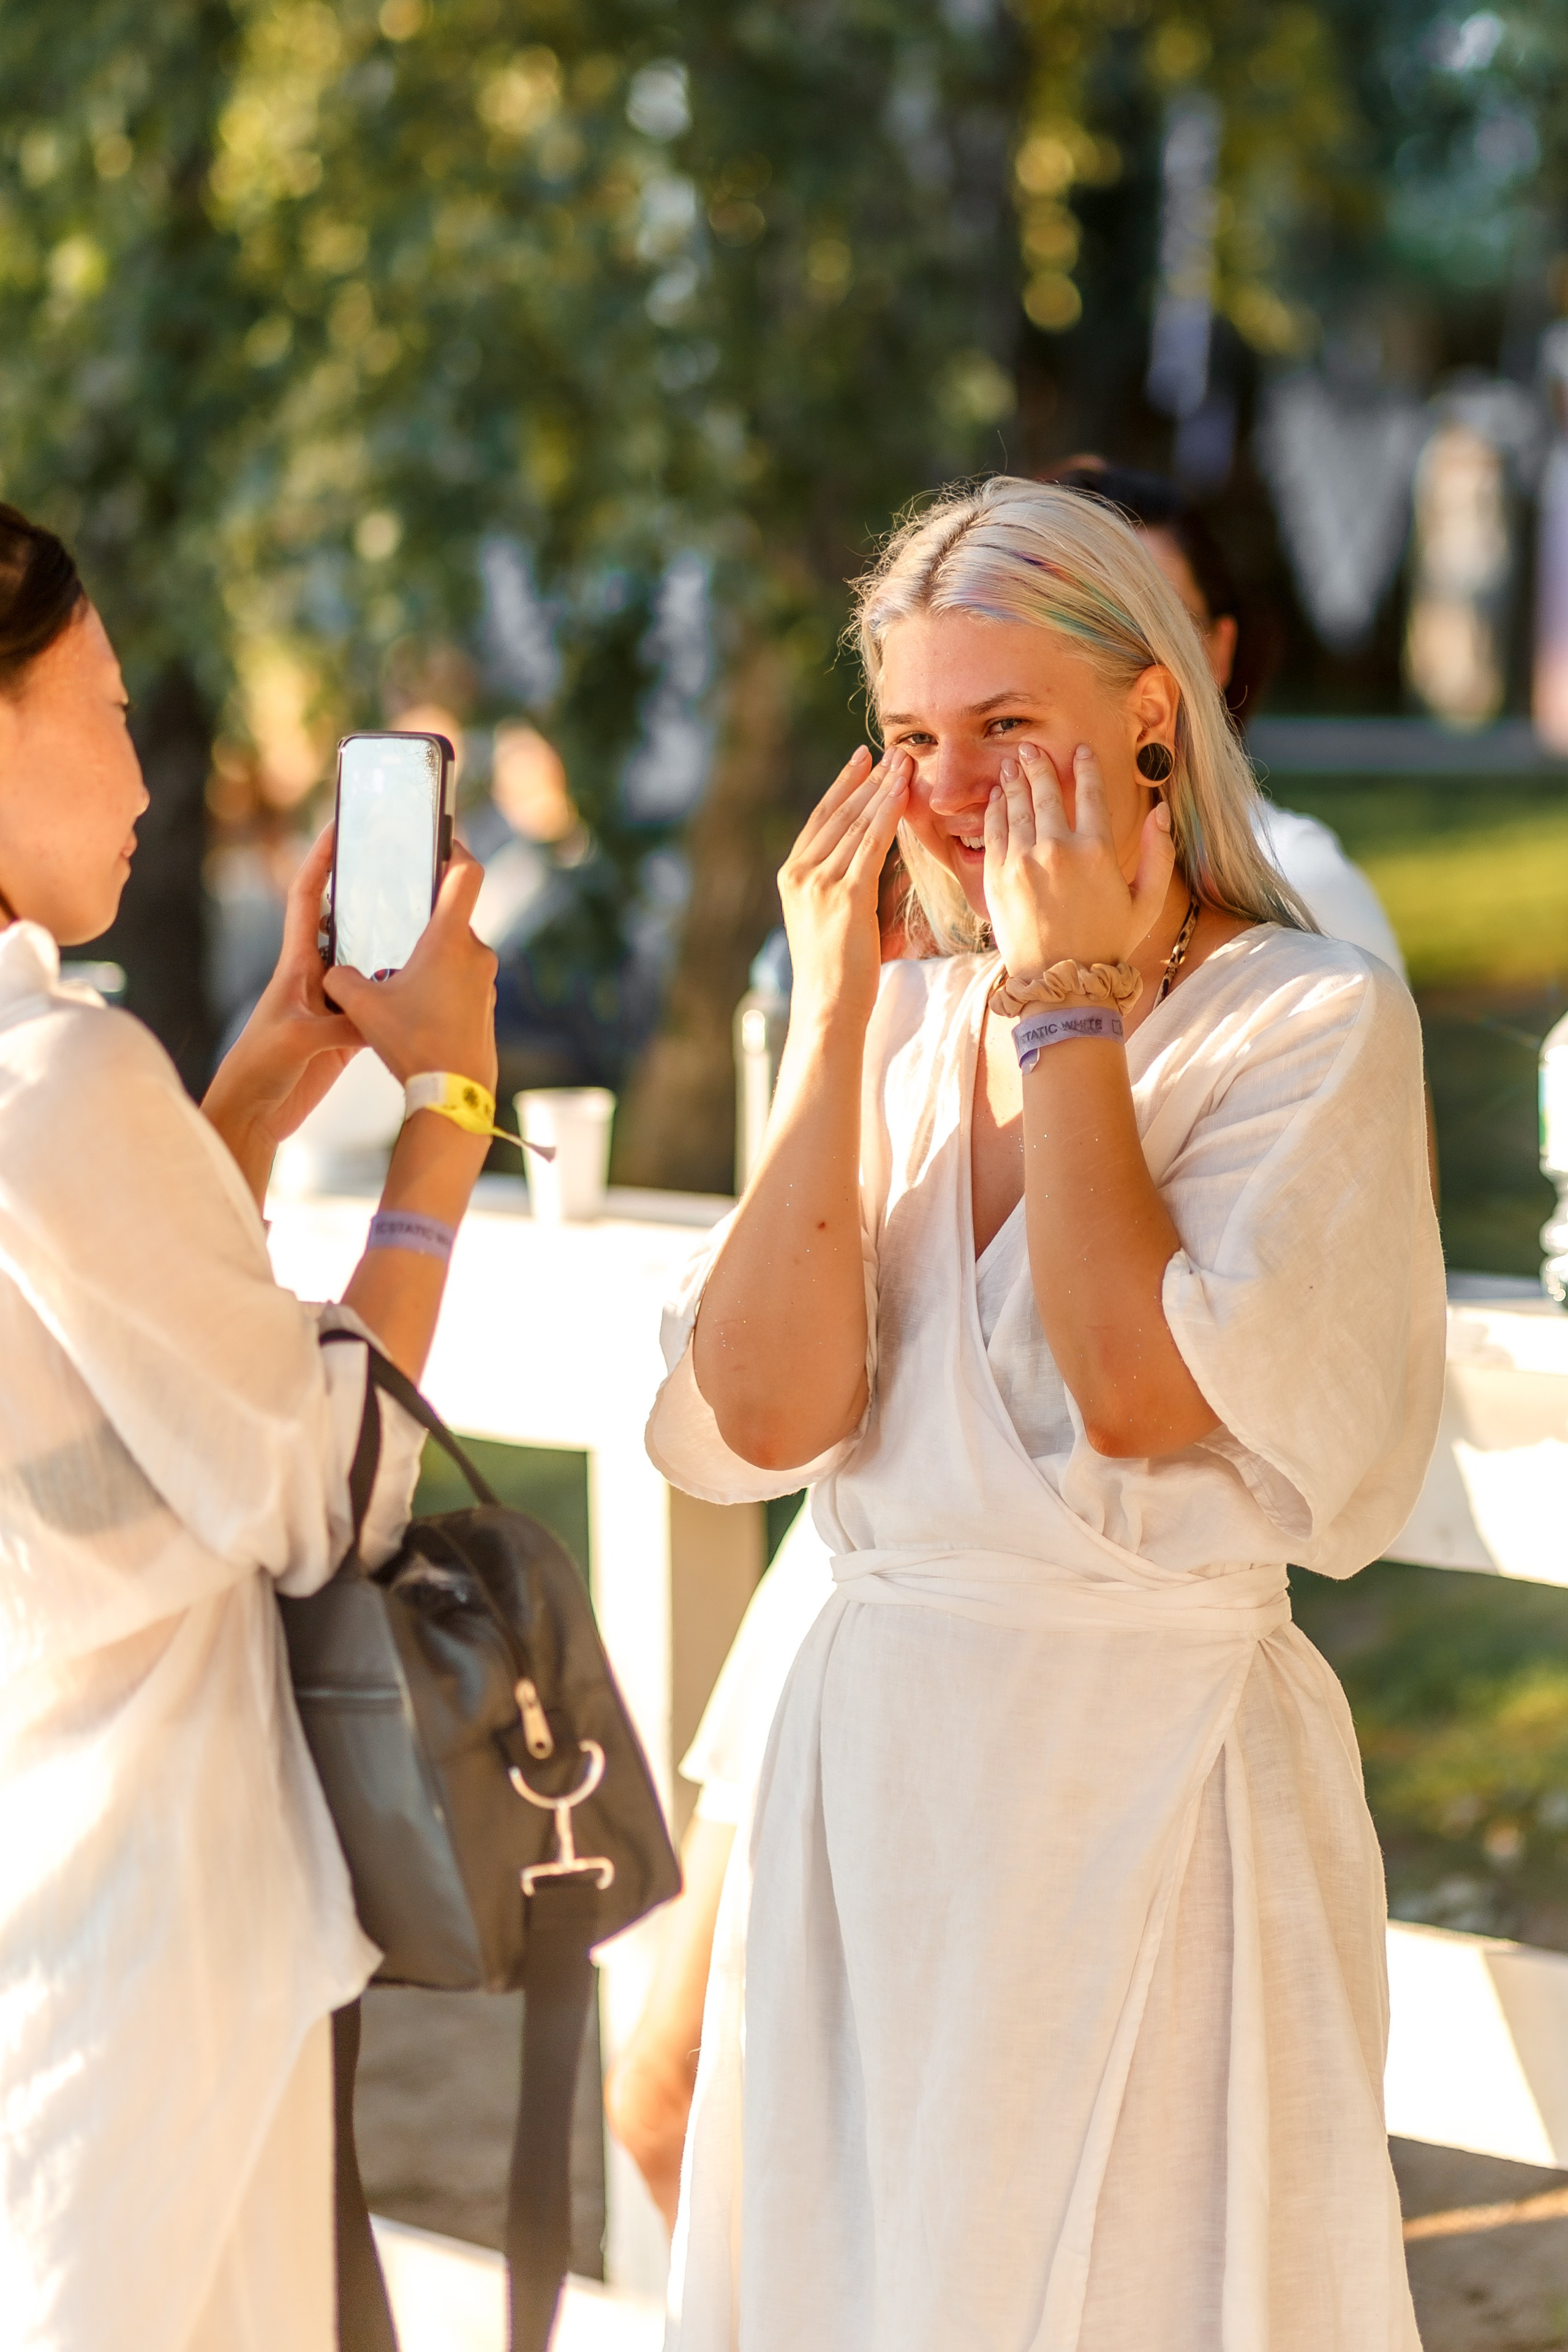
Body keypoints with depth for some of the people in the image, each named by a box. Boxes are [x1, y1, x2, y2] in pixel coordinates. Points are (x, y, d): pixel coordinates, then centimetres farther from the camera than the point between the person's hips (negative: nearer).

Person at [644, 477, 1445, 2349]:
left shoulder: (1314, 1025, -7)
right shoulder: (907, 1024, 8)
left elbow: (1140, 1394, -21)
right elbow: (763, 1412, -5)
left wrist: (1069, 1001, -13)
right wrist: (835, 1013, -7)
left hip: (1156, 1786, -5)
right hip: (869, 1759, 5)